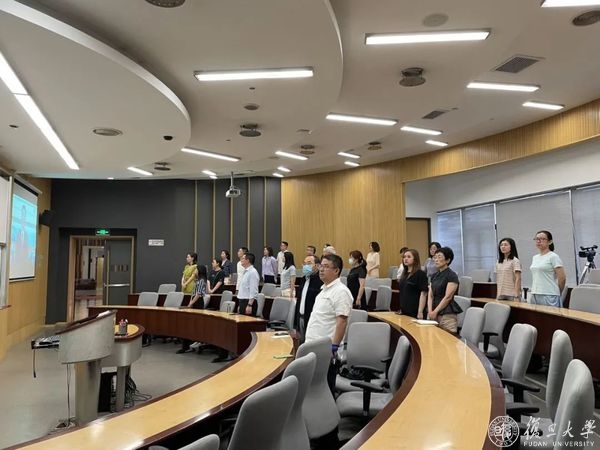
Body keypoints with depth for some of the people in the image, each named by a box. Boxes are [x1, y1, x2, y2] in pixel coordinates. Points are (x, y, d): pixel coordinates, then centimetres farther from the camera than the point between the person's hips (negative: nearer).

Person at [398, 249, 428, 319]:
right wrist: (401, 309, 15)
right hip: (404, 312, 7)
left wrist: (420, 312, -19)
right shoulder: (404, 274, 13)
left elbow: (423, 293, -14)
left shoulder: (420, 274, -8)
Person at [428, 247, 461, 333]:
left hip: (447, 315, -7)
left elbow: (448, 297, -13)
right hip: (435, 314, 7)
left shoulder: (452, 276, -7)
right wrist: (430, 311, -4)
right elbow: (430, 295, 10)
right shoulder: (434, 276, 14)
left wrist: (435, 311, -12)